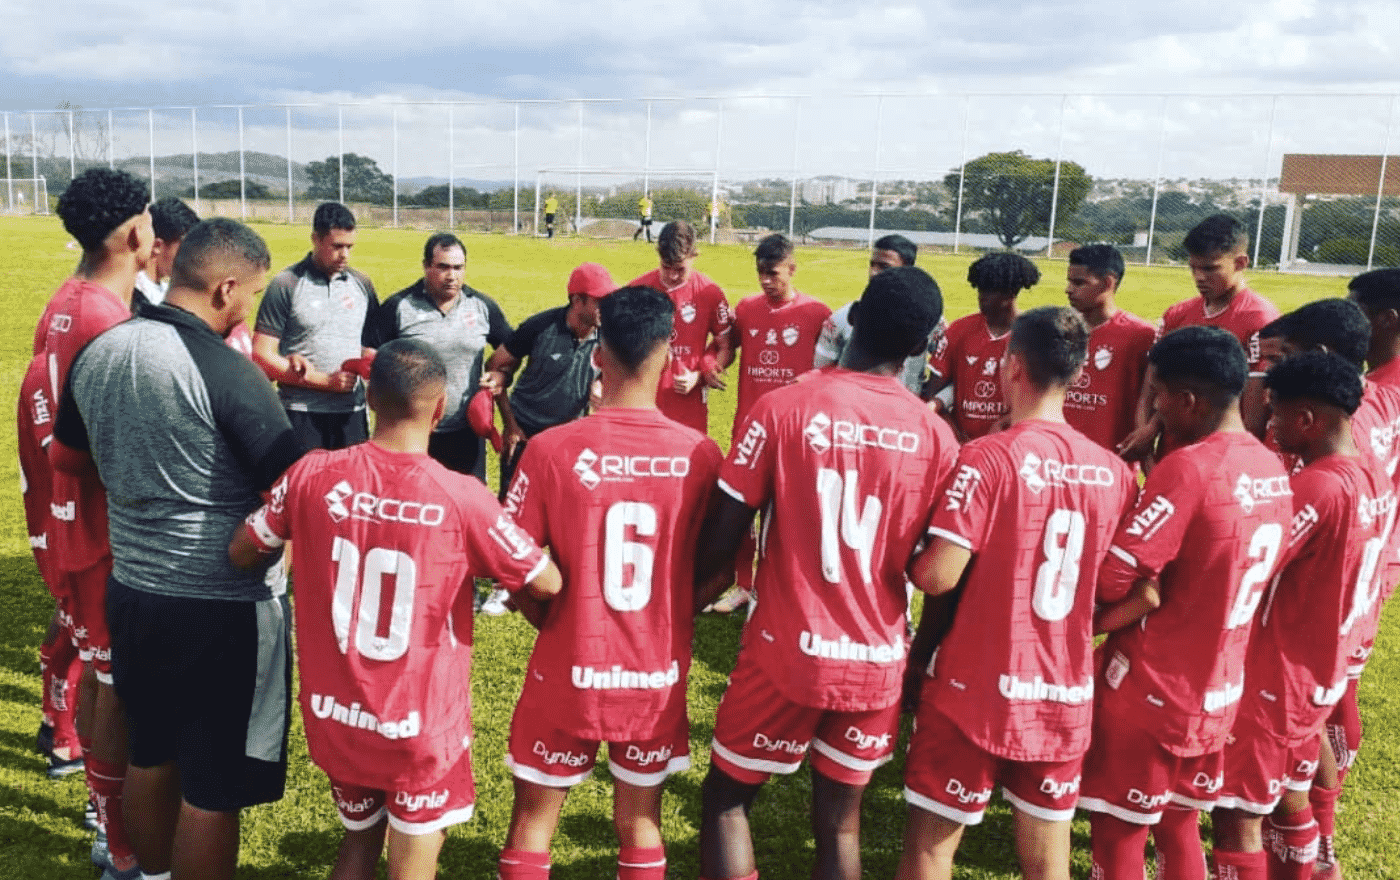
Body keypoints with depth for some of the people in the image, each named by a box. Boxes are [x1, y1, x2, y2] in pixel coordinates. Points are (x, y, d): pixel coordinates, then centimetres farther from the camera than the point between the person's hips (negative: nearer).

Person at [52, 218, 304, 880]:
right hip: (222, 607, -8)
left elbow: (64, 458, 18)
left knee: (150, 756, 25)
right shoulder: (226, 371, -20)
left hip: (131, 593, 8)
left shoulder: (97, 353, 2)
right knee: (213, 788, 6)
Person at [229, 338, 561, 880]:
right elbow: (548, 583, -8)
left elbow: (240, 554, 2)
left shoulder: (313, 474, -13)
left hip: (335, 714, 3)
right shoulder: (462, 498, -21)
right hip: (420, 726, -3)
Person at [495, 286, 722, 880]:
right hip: (657, 676, 2)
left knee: (533, 821, 19)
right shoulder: (700, 455, -11)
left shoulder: (552, 448, -16)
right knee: (641, 824, 21)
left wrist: (555, 625, 8)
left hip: (570, 671, -1)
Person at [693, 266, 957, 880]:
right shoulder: (935, 435, -4)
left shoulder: (782, 407, -11)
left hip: (787, 651, -2)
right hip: (878, 662, 3)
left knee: (725, 800, 18)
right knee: (840, 820, 19)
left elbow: (723, 535, -10)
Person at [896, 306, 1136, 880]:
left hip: (975, 689, -5)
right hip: (1066, 698, 5)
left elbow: (938, 577, -20)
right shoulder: (1115, 471, 0)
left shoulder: (987, 457, -17)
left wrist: (908, 563, 1)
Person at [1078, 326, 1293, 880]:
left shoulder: (1186, 468, -23)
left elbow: (1109, 579, -25)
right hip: (1219, 691, 8)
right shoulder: (1272, 469, 2)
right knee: (1179, 827, 23)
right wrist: (1148, 595, 1)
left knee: (1118, 835, 9)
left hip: (1148, 690, -8)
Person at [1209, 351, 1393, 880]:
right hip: (1324, 675, 9)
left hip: (1274, 682, -9)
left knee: (1236, 814, 3)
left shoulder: (1316, 489, -25)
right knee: (1289, 798, 24)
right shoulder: (1376, 477, 2)